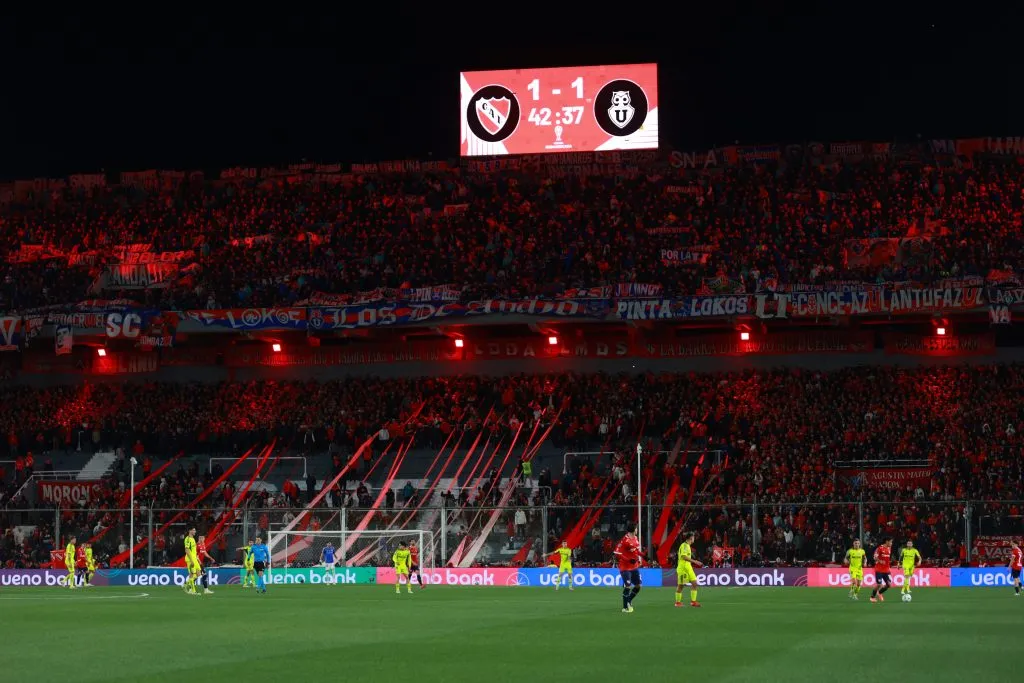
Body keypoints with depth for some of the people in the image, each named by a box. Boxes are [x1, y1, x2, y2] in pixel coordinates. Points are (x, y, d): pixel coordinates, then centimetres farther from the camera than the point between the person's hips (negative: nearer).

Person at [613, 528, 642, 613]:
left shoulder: (635, 538, 5)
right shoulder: (625, 540, -19)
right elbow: (616, 552, -22)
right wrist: (628, 560, -25)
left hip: (635, 567, 8)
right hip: (625, 567, -8)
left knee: (638, 586, 10)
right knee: (627, 586, -10)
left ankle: (629, 601, 30)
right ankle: (625, 608, 0)